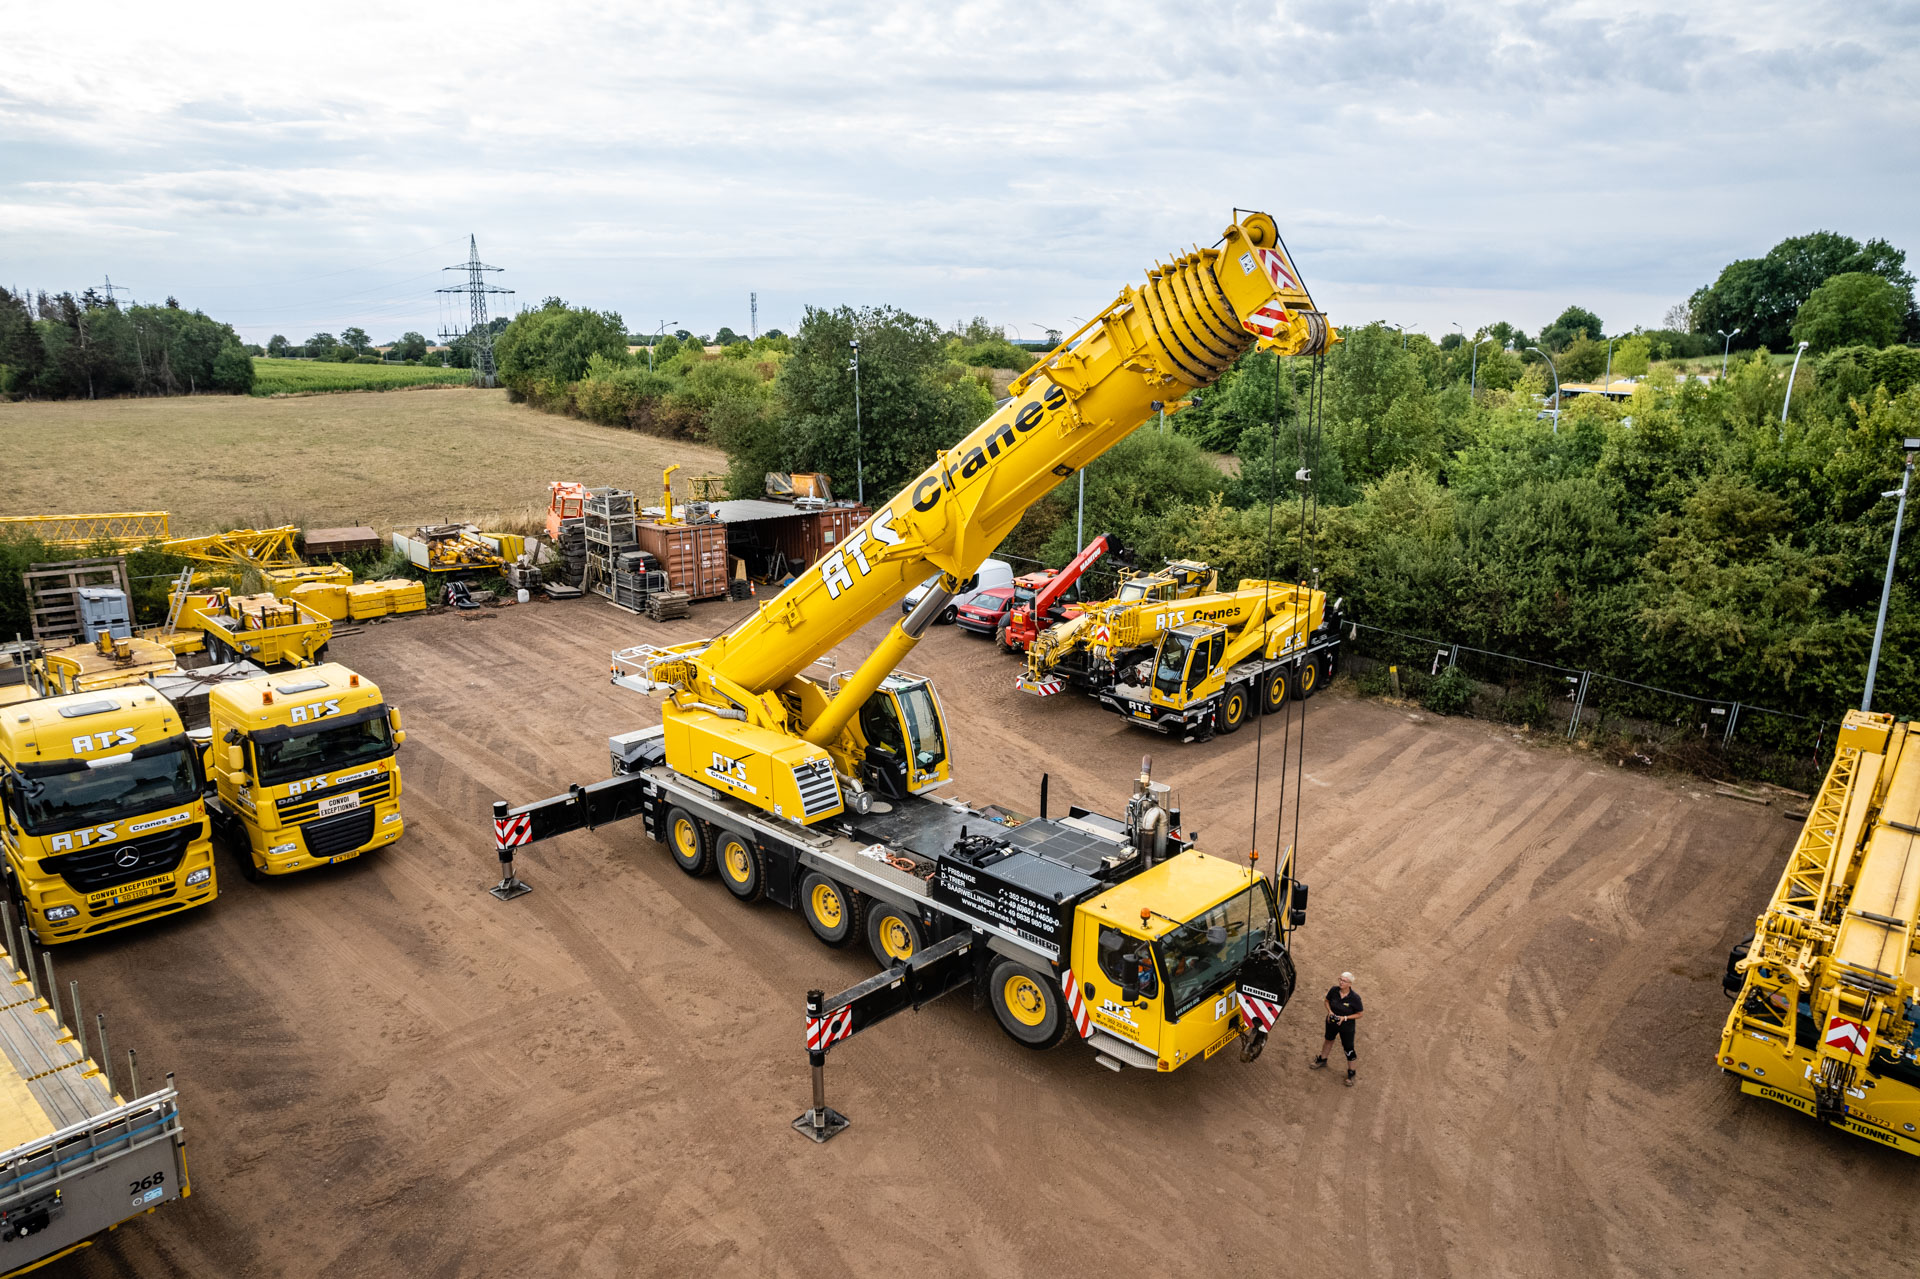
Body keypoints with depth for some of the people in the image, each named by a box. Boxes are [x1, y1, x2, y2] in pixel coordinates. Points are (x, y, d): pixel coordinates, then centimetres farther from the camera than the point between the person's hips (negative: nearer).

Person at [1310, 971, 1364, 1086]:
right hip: (1331, 1022, 4)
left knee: (1349, 1049, 7)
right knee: (1329, 1040, 27)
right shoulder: (1334, 990, -17)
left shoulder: (1354, 998, -26)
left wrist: (1345, 1018, -25)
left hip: (1346, 1026, -4)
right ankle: (1322, 1061, 51)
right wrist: (1329, 1011, -16)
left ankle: (1351, 1073, 29)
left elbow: (1359, 1014, -14)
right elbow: (1327, 1001, 2)